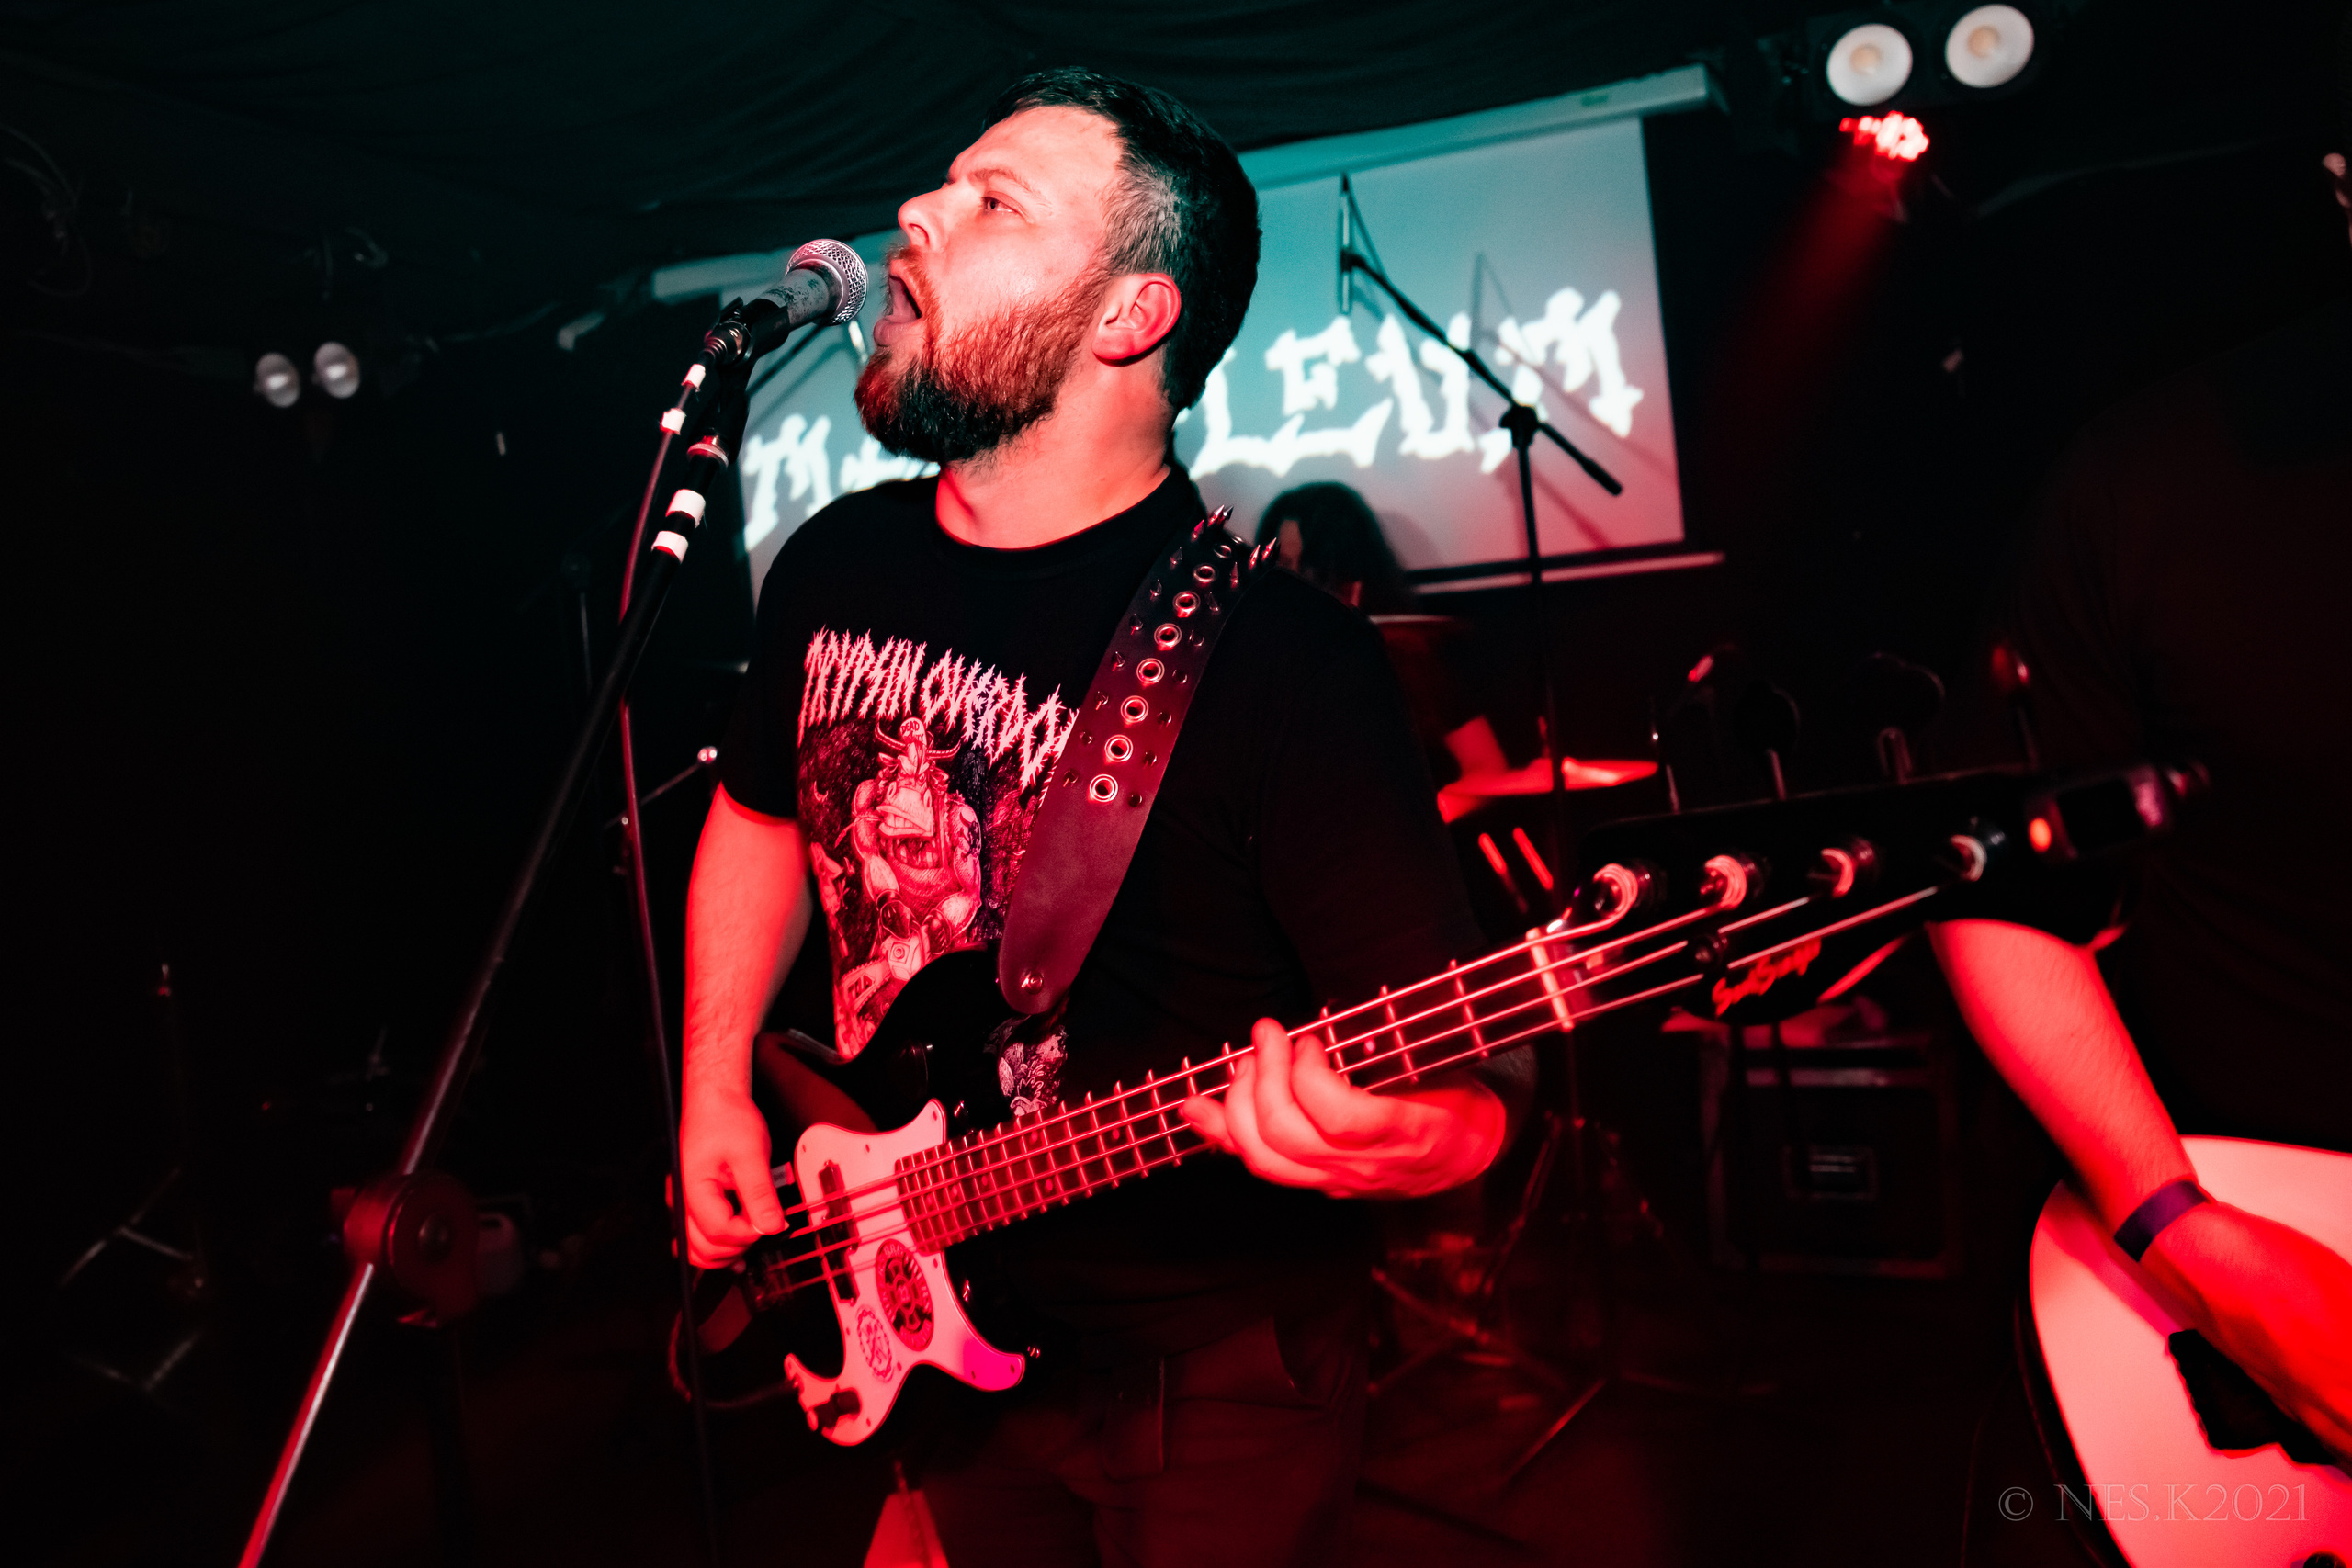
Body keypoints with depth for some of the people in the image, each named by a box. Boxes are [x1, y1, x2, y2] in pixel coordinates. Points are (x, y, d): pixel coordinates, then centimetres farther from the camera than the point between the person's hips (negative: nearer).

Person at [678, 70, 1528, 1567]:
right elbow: (764, 811, 14)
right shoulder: (835, 568, -3)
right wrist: (717, 1087, 6)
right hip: (937, 1330, 6)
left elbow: (1475, 1066, -22)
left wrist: (1412, 1134, -44)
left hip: (1211, 1368, -5)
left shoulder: (1280, 658, -23)